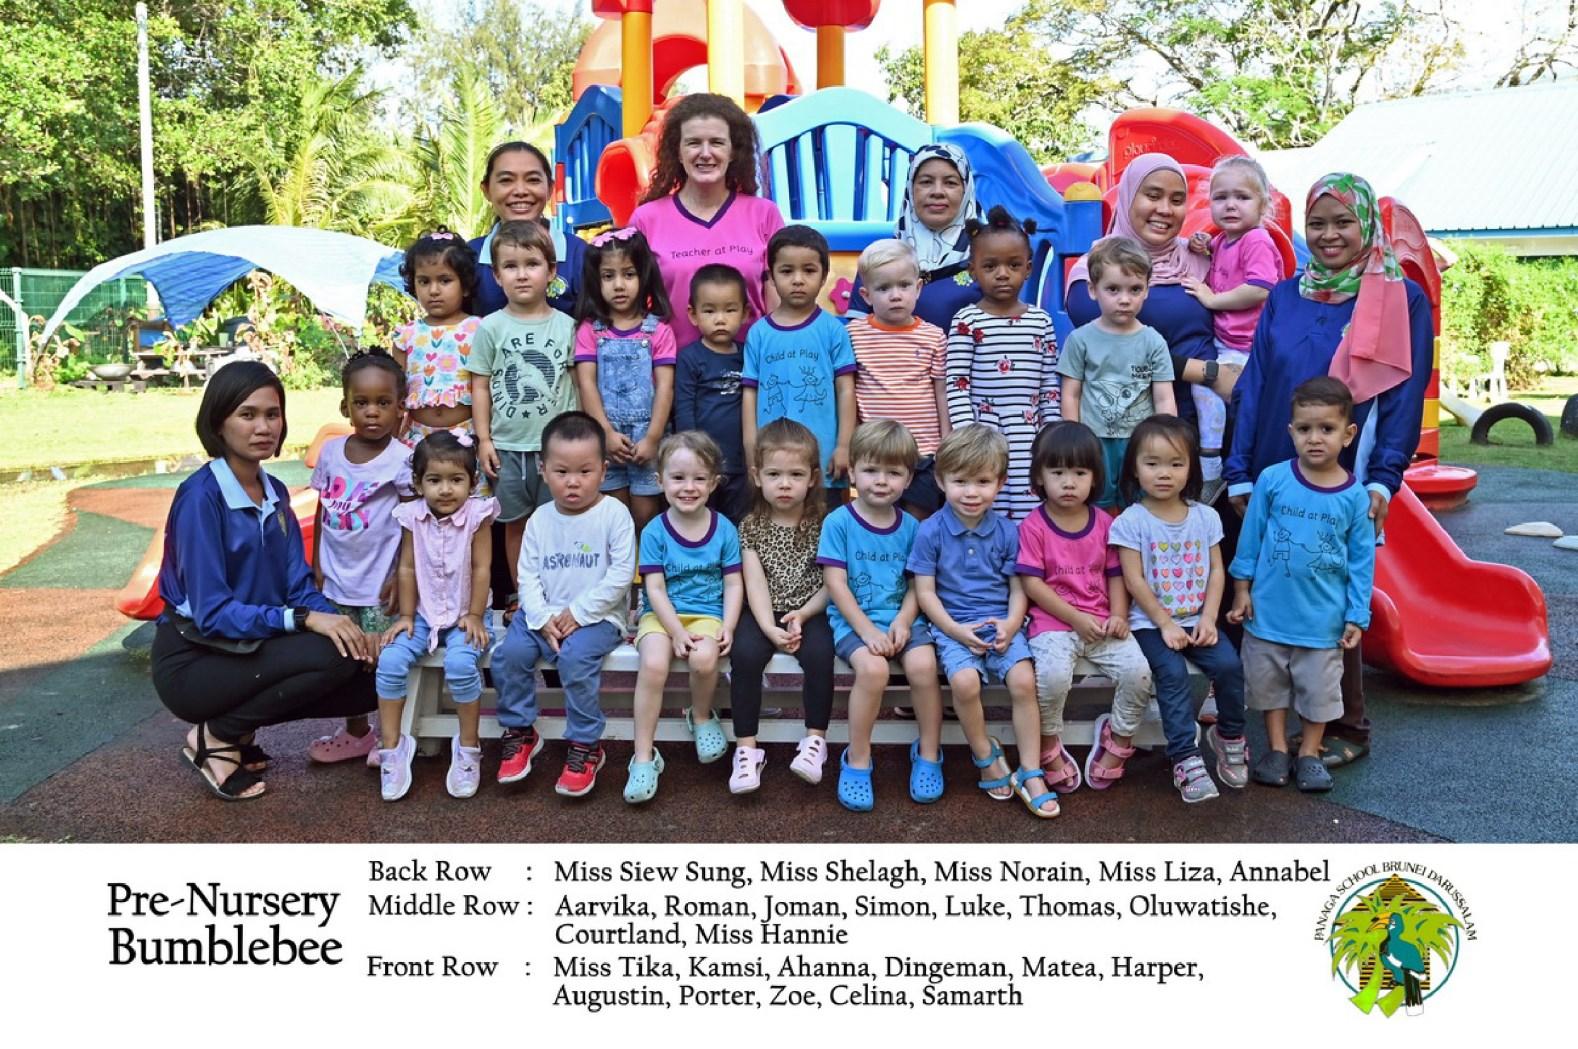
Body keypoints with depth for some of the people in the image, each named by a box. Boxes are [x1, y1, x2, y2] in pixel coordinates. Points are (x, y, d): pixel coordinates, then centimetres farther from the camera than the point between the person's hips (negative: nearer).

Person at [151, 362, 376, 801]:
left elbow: (299, 584, 0)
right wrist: (303, 619, -32)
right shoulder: (201, 496, -18)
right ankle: (216, 736, -6)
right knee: (330, 656, -28)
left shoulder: (276, 492, 5)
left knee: (372, 680, -6)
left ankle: (238, 725, 8)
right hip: (194, 662, -7)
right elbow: (211, 612, -23)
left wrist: (339, 622, -19)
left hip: (250, 648, 7)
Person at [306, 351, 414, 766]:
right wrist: (316, 565, 9)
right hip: (336, 579, 5)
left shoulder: (400, 459, -12)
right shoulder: (332, 451, 3)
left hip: (378, 583, -5)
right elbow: (322, 511, 10)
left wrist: (401, 577, -13)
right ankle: (356, 733, 32)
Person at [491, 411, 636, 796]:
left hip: (597, 616, -4)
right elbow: (528, 575, 3)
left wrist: (578, 611, -15)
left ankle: (587, 745, -12)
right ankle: (520, 731, 5)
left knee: (575, 657, -31)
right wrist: (542, 617, -13)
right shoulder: (540, 519, 6)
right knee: (509, 654, -18)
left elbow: (621, 574, -12)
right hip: (545, 614, 5)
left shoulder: (614, 513, -7)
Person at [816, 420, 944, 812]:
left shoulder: (910, 527, 8)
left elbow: (917, 585, 7)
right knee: (873, 668, -31)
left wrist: (903, 621, -12)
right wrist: (867, 630, -15)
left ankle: (929, 753, -3)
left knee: (923, 664, -26)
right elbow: (836, 584, -7)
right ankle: (857, 760, -11)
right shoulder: (838, 522, -3)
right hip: (853, 620, -3)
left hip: (900, 618, 3)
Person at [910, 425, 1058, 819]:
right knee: (965, 681, -29)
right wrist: (956, 630, -13)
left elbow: (1018, 588, 8)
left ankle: (1029, 772, -8)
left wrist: (1011, 625, -11)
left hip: (1001, 623, 2)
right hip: (953, 626, -2)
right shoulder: (931, 531, -3)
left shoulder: (1007, 531, 5)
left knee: (1023, 679, -22)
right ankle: (986, 756, -2)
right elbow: (925, 591, -3)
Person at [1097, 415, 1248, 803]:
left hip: (1196, 619, 3)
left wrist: (1208, 620, -6)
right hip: (1151, 622, -3)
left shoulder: (1205, 517, 6)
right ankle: (1186, 760, -18)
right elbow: (1134, 581, -9)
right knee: (1172, 673, -26)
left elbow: (1216, 571, 6)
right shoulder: (1131, 521, -6)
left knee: (1229, 664, -19)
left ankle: (1230, 736, 8)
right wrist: (1166, 625, -12)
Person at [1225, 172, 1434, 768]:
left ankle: (1346, 730, 19)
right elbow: (1254, 386, 6)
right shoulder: (1284, 299, 9)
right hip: (1274, 478, 3)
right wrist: (1240, 473, -1)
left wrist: (1383, 479, -15)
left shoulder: (1402, 300, 0)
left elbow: (1405, 396, -5)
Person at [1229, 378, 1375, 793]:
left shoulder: (1355, 496, -8)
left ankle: (1309, 755, 29)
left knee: (1319, 689, 12)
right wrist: (1242, 588, 2)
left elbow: (1361, 561, -2)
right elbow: (1250, 537, 0)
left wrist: (1356, 616, -2)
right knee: (1270, 683, 13)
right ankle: (1277, 750, 30)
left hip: (1323, 618, 0)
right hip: (1269, 611, 1)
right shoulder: (1272, 480, -9)